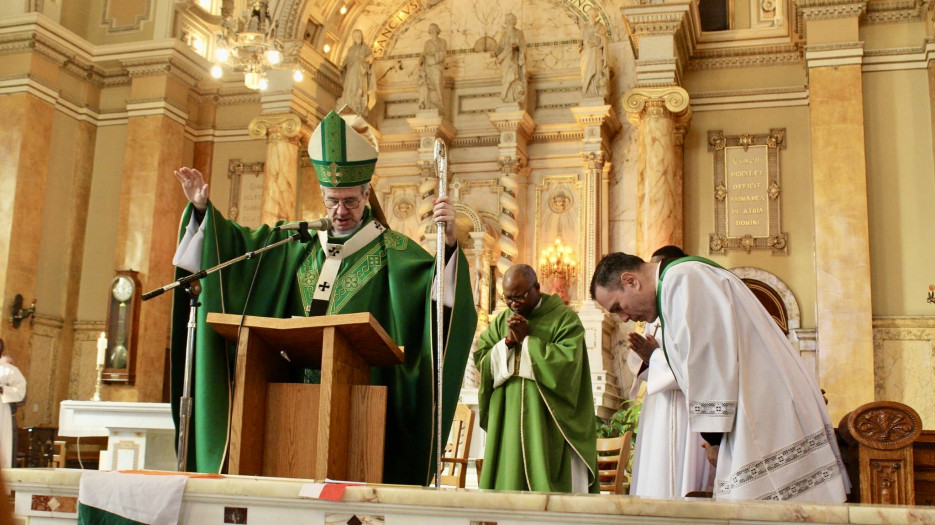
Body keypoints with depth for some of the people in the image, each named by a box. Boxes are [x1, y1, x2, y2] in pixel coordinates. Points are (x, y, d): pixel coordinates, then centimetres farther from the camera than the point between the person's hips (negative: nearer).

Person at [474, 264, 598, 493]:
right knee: (507, 478, 3)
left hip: (548, 421, -4)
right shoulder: (501, 321, 14)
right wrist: (507, 342, -9)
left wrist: (526, 339, -11)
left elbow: (568, 361, -15)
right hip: (507, 420, 4)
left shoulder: (564, 318, -2)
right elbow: (480, 360, 7)